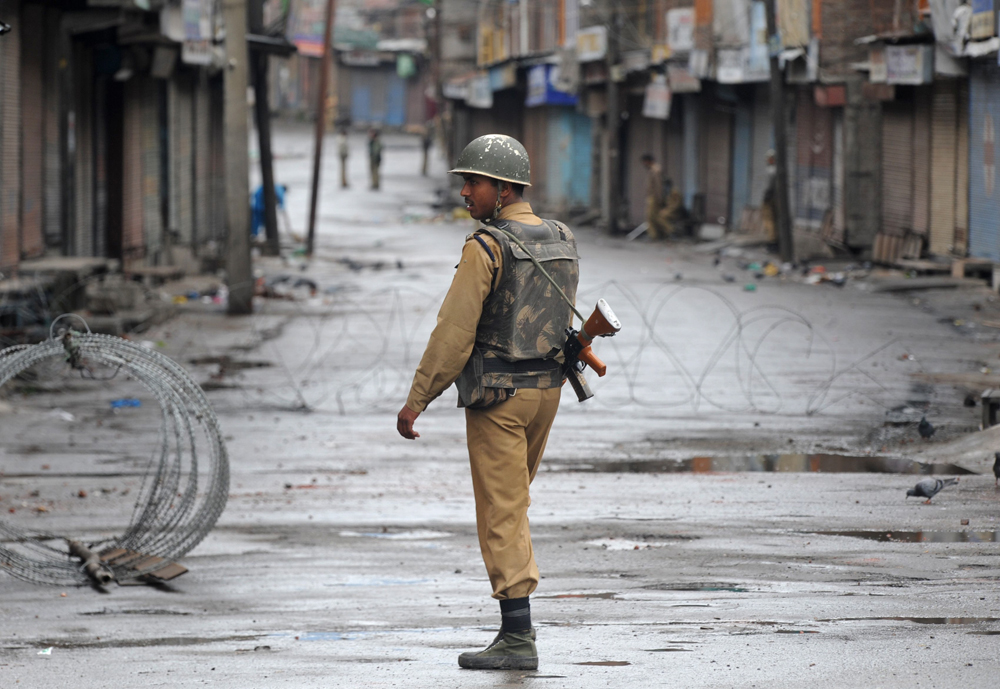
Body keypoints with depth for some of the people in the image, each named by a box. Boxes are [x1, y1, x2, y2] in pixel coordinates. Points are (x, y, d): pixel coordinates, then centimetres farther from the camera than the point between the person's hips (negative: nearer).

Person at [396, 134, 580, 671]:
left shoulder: (486, 248, -15)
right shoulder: (562, 242, 8)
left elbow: (454, 331, -16)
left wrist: (416, 400, -12)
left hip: (497, 395, -7)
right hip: (546, 387, 8)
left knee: (501, 515, -4)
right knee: (511, 506, 19)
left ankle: (518, 641, -6)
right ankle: (518, 622, 17)